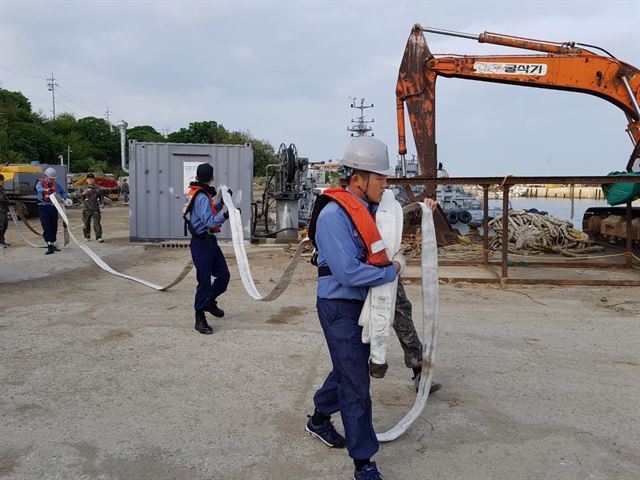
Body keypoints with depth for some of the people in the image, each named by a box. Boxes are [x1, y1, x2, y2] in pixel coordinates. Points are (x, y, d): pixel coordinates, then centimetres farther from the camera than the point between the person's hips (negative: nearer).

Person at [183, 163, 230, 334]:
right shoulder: (202, 197, -19)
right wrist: (226, 215, -36)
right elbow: (210, 221, -28)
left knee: (223, 275, 13)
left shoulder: (202, 194, 11)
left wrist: (221, 201, 18)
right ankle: (200, 319, 6)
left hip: (209, 242, 10)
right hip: (201, 244, -10)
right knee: (204, 280, -4)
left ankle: (210, 301, 35)